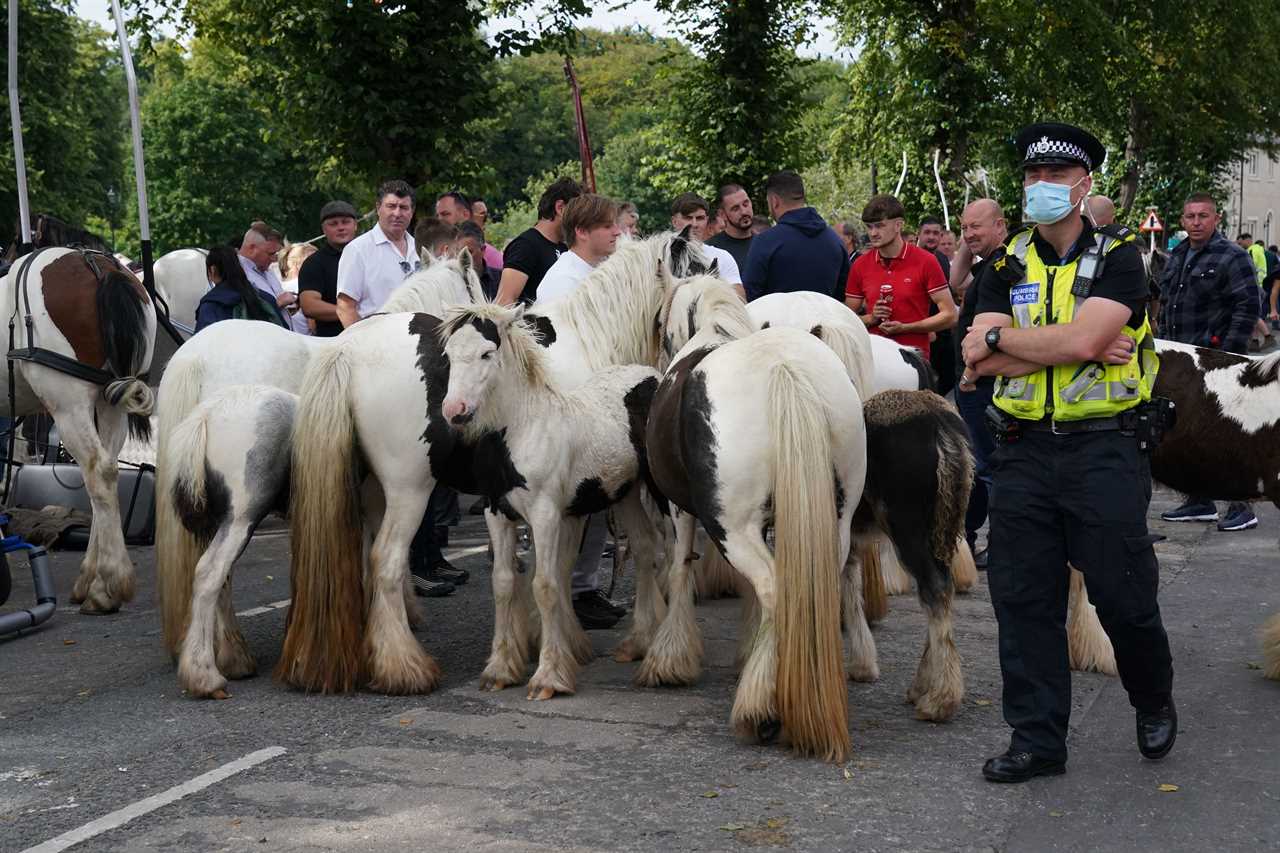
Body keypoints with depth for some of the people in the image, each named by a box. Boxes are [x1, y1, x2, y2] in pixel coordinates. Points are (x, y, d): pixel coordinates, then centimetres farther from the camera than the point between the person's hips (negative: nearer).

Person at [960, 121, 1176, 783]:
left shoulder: (1117, 257, -3)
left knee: (1123, 595, 0)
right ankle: (1037, 739, 17)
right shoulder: (1009, 266, 9)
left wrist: (999, 338, -8)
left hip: (1104, 448, -4)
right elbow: (980, 362, -6)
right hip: (1024, 450, 4)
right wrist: (1091, 347, -13)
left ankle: (1154, 703, 30)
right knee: (1023, 599, 5)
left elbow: (1079, 338, -21)